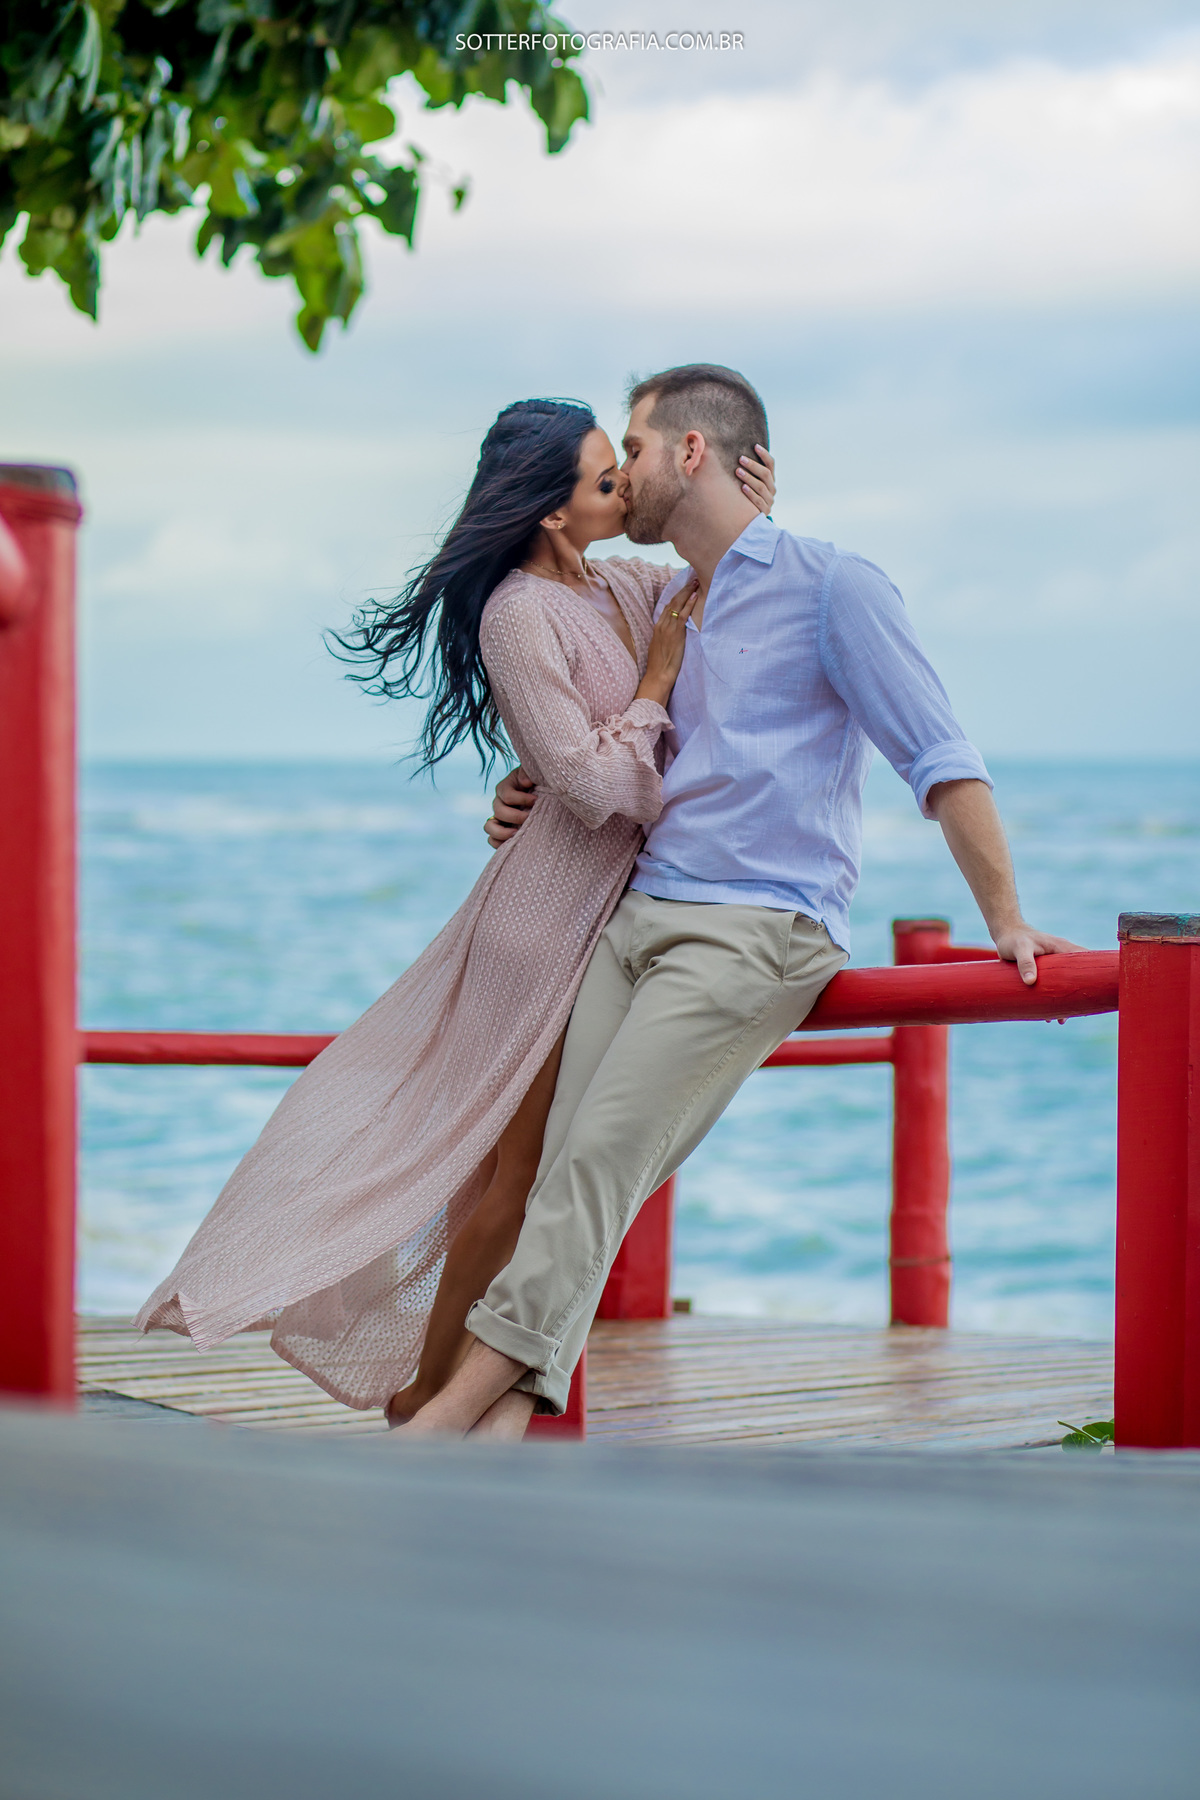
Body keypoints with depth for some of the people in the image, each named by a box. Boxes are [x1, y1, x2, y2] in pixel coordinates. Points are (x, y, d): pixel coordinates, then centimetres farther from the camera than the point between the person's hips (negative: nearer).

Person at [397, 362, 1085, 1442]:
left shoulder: (831, 588, -1)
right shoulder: (669, 607, 23)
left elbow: (940, 761, -4)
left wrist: (1006, 920, -10)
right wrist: (542, 806, 19)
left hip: (762, 927, -7)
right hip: (638, 915, 7)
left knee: (602, 1158, -18)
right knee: (567, 1166, -10)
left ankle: (467, 1396, -21)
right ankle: (506, 1429, -17)